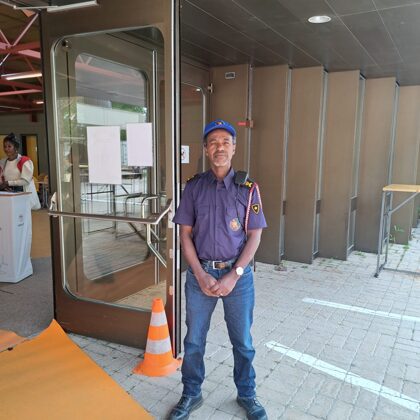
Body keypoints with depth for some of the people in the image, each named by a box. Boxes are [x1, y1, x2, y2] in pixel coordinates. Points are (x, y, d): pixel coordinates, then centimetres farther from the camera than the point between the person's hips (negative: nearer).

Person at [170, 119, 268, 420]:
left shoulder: (248, 188, -3)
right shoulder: (194, 187, 0)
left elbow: (254, 236, -4)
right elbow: (185, 234, 0)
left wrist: (234, 276, -13)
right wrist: (201, 276, -9)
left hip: (238, 274, -1)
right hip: (200, 273, 1)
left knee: (243, 341, 13)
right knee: (194, 340, 13)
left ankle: (247, 395, 37)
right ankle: (191, 395, 35)